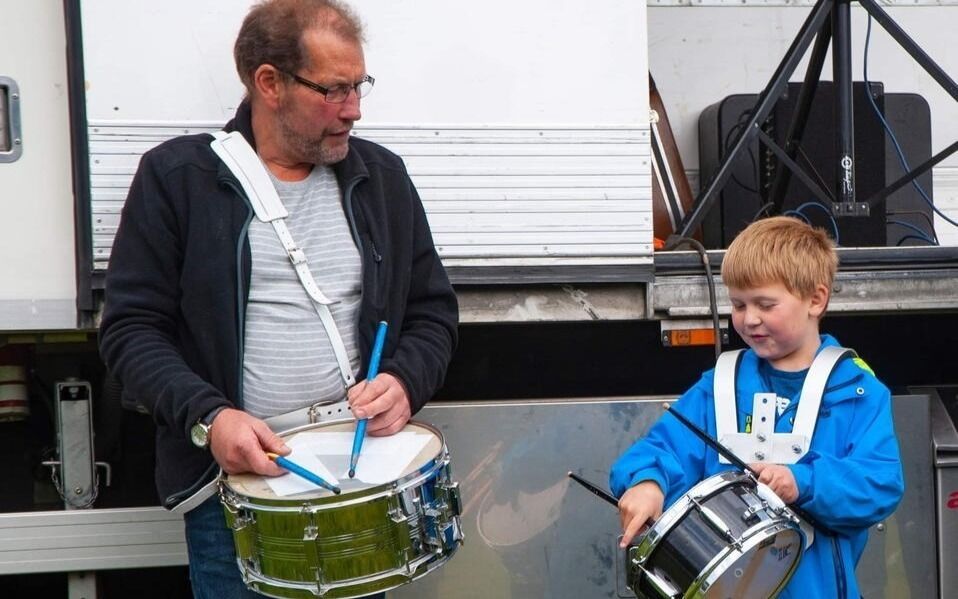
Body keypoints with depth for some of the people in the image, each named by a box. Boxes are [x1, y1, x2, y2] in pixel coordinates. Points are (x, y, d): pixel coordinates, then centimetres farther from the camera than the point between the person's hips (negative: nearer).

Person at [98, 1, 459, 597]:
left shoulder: (382, 176, 7)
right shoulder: (176, 178, -4)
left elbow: (432, 310, 12)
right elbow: (132, 326, -5)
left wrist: (405, 381, -9)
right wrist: (207, 416, -20)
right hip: (234, 486, -3)